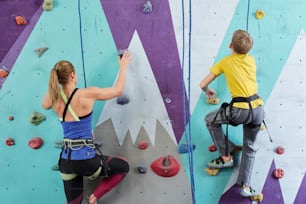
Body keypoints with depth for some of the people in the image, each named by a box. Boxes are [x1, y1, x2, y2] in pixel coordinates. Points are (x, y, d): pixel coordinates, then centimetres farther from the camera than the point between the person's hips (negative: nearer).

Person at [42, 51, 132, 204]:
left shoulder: (55, 98, -1)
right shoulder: (88, 94, -15)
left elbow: (44, 105, 26)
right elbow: (118, 90, -1)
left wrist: (55, 82, 19)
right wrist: (123, 67, 13)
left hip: (66, 161, 5)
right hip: (85, 160, -5)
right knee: (124, 167, 19)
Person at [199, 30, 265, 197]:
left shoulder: (225, 62, 3)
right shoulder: (251, 60, 14)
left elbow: (203, 84, 5)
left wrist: (208, 91, 26)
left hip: (240, 110, -5)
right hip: (258, 108, 5)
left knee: (210, 120, 19)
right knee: (249, 147, 22)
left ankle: (226, 157, 22)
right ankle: (245, 186, 19)